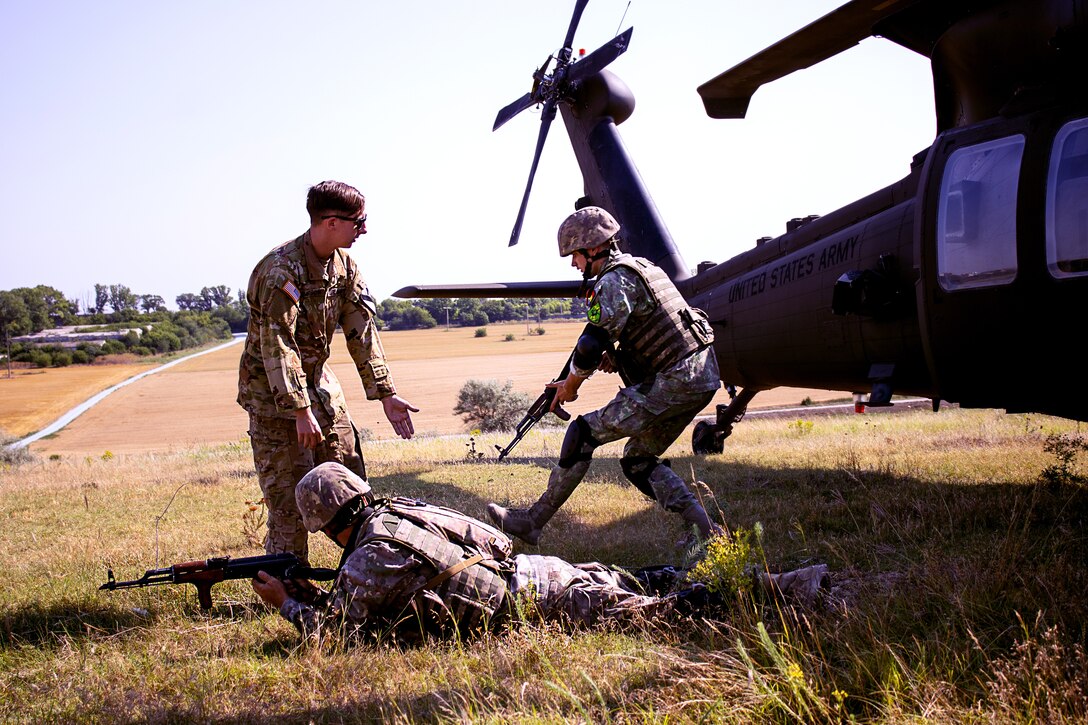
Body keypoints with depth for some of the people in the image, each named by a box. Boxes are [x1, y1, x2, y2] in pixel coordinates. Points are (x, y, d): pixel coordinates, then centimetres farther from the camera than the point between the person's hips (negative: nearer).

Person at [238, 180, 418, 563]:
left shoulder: (343, 266, 1)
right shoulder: (281, 270, -24)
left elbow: (361, 330, 1)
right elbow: (277, 345, -28)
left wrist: (385, 392, -4)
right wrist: (299, 410, -32)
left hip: (318, 381, 8)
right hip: (274, 391, -7)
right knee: (289, 500, -8)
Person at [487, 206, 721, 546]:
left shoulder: (614, 280, -11)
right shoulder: (642, 266, 20)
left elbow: (591, 345, -16)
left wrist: (570, 385, 2)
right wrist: (616, 356, 13)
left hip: (674, 384, -10)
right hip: (703, 376, 10)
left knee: (585, 432, -4)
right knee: (638, 460, 17)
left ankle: (532, 522, 1)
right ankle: (703, 530, 7)